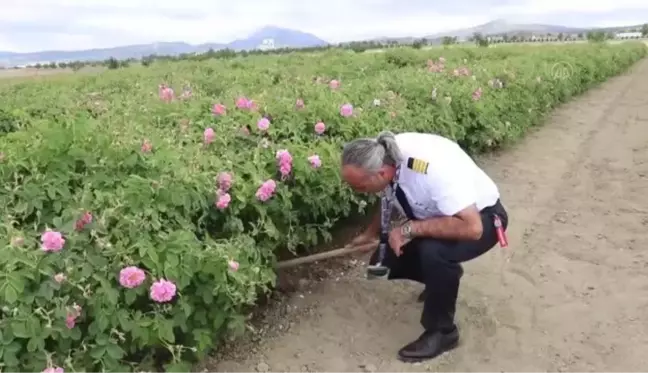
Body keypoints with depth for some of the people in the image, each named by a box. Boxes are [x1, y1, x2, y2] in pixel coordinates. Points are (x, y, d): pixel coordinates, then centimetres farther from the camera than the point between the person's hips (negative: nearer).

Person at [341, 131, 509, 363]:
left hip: (481, 217, -7)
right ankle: (445, 276, 24)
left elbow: (471, 228, -42)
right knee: (384, 263, -3)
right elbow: (389, 199, 5)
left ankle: (441, 331, -10)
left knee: (432, 252, -35)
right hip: (435, 214, 7)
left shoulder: (434, 168, -40)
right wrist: (370, 234, -1)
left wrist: (409, 229, -37)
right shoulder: (381, 157, -18)